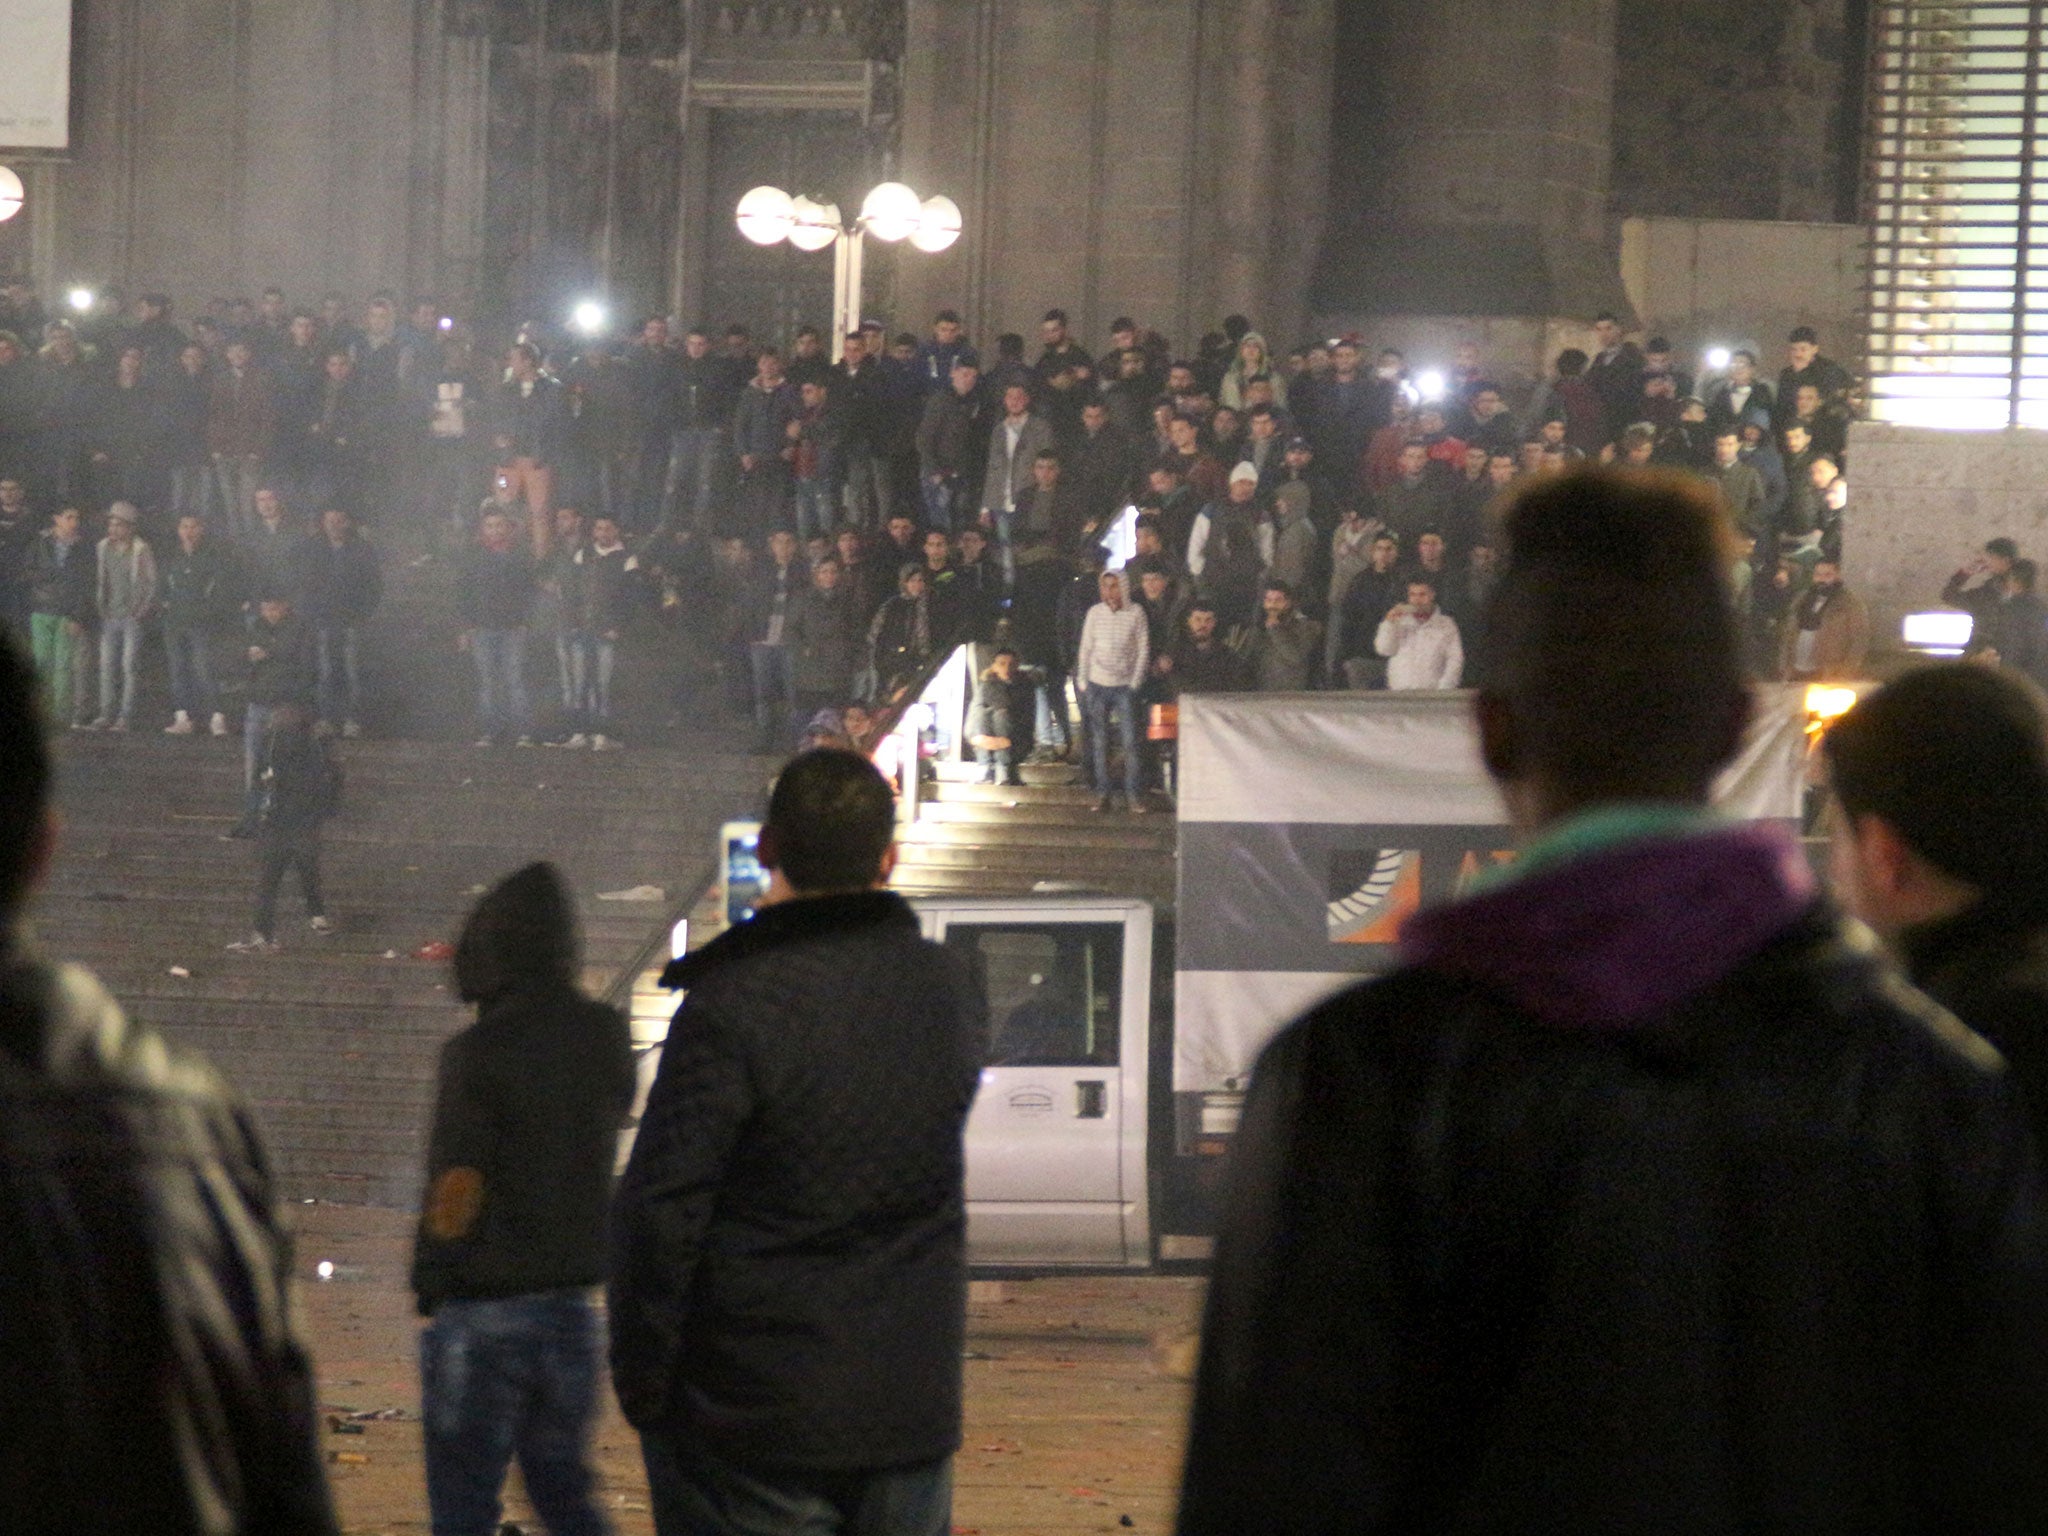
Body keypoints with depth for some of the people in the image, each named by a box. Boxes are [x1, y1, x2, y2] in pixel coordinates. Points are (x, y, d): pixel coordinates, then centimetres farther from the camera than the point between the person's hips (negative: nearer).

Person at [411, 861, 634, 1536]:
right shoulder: (606, 1039, 0)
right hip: (575, 1313, 6)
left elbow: (456, 1197, -17)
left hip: (482, 1317, -6)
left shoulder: (477, 1055, -17)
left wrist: (429, 1286, 2)